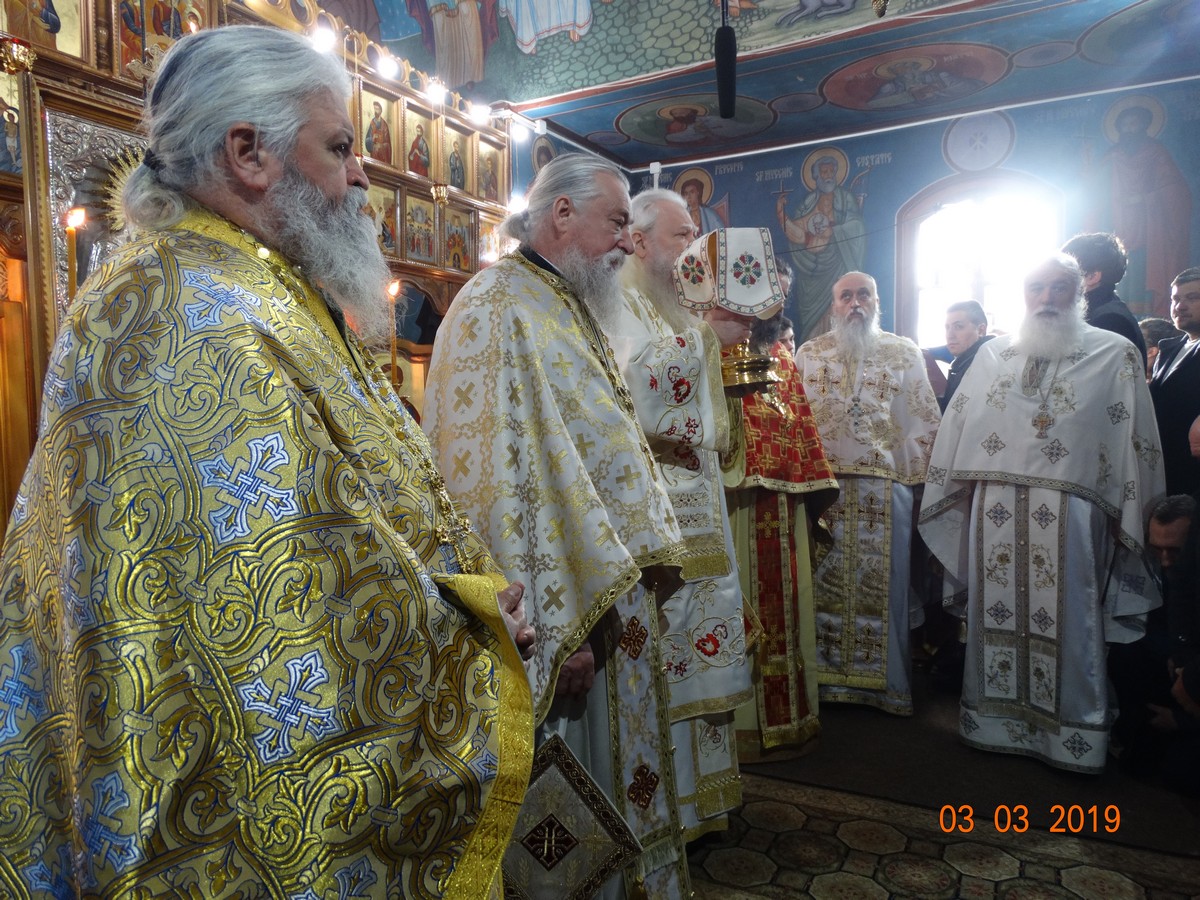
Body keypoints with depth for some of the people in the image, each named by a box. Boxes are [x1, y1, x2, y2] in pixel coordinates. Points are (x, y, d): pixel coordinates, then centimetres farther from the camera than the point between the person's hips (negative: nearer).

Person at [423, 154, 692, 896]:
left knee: (614, 781, 23)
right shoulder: (498, 310, -16)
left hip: (616, 590, 9)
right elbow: (503, 482, -24)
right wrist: (559, 629, -24)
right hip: (567, 610, -9)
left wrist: (652, 548, 13)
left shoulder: (574, 312, 14)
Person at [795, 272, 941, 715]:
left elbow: (925, 420, 8)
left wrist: (911, 478, -1)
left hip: (885, 489, 0)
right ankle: (826, 676, 17)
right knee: (824, 583, 4)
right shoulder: (809, 354, 10)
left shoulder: (903, 353, 10)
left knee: (883, 584, 4)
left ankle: (888, 681, 18)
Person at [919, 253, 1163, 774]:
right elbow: (956, 429, 14)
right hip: (995, 511, 3)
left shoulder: (1115, 355, 6)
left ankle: (1073, 732, 17)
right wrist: (957, 491, 10)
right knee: (997, 613, 9)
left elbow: (1136, 440, 3)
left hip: (1069, 513, -2)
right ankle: (995, 717, 22)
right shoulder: (992, 355, 14)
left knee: (1067, 620, 2)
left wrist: (1126, 510, -3)